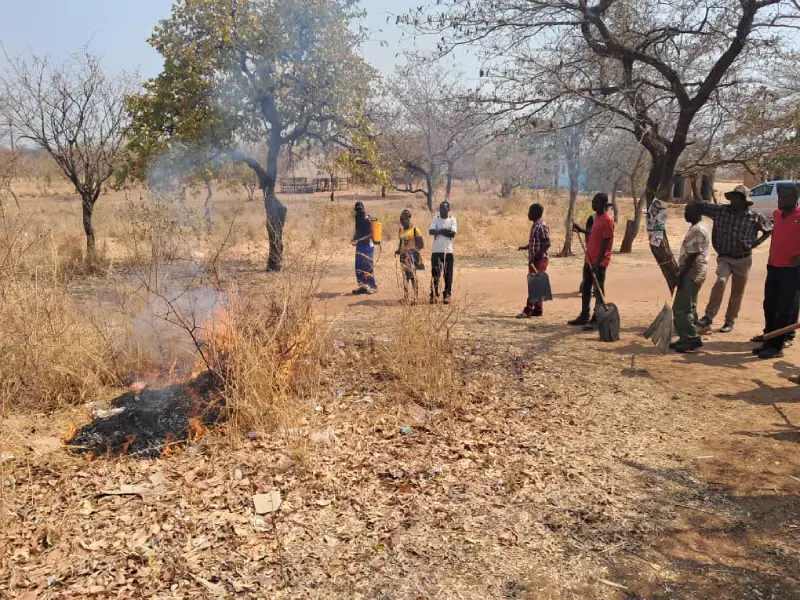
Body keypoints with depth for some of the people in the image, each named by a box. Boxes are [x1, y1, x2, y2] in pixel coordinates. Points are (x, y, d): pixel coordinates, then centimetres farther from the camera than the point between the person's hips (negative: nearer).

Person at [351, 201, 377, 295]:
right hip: (359, 246, 8)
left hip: (367, 246, -8)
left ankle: (373, 287, 2)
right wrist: (353, 239, 3)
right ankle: (362, 286, 19)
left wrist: (359, 240, -26)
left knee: (368, 267, -6)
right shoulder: (358, 219, 11)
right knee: (358, 267, 10)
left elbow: (370, 234, -18)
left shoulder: (367, 220, -13)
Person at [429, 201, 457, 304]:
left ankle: (447, 295, 9)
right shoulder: (435, 219, 7)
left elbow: (453, 234, -10)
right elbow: (431, 231, -10)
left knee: (448, 274, 1)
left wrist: (439, 231, -10)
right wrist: (444, 231, -17)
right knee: (435, 273, 0)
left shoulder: (452, 220, 5)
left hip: (448, 251, 0)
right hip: (436, 250, 0)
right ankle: (433, 295, 6)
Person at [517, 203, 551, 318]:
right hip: (534, 259, 10)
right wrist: (525, 247, 18)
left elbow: (547, 244, -21)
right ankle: (538, 309, 16)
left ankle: (528, 310, -9)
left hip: (540, 259, -10)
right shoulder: (535, 225, 14)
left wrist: (536, 255, -26)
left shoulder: (542, 226, -15)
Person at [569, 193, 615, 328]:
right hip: (589, 259, 9)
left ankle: (596, 320, 2)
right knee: (585, 288, 14)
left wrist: (598, 262, -20)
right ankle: (584, 316, 23)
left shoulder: (607, 220, -15)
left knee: (598, 290, -3)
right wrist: (581, 230, 18)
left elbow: (605, 243, -18)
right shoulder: (596, 217, 12)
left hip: (599, 262, -9)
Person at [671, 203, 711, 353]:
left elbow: (693, 255, -21)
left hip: (691, 274, -11)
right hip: (693, 273, 11)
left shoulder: (697, 230, -17)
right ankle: (687, 338, 20)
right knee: (687, 308, 14)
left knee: (682, 309, -8)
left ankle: (692, 339, -3)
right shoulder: (698, 228, 16)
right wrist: (682, 273, 20)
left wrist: (682, 274, -20)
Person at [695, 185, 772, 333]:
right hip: (724, 257, -1)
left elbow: (770, 229, 9)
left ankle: (730, 321, 23)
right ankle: (709, 317, -20)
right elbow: (700, 206, -5)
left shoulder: (755, 217, -7)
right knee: (720, 282, -24)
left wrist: (758, 242, -2)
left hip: (743, 259, 1)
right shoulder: (721, 210, -6)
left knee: (737, 293, 9)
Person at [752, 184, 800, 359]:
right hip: (773, 268, 7)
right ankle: (769, 341, 21)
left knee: (784, 309, -2)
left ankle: (777, 346, 3)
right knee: (769, 307, 11)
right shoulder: (777, 214, 9)